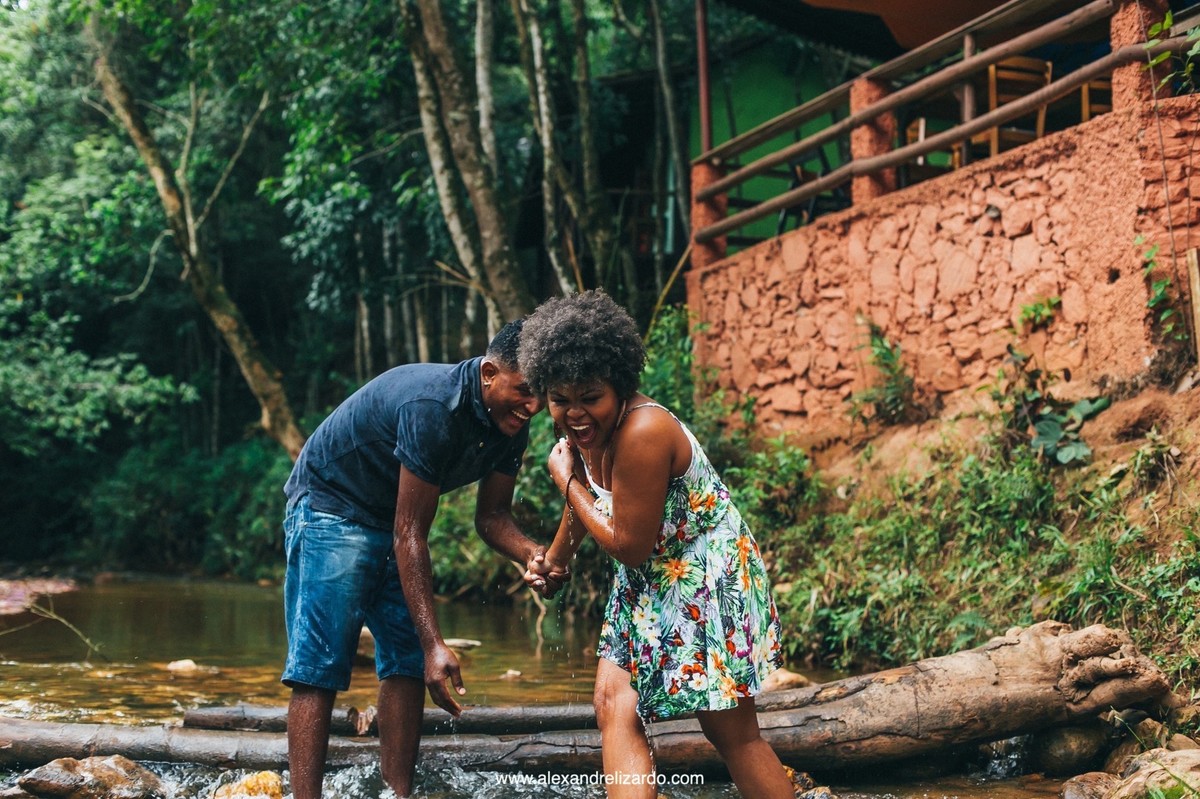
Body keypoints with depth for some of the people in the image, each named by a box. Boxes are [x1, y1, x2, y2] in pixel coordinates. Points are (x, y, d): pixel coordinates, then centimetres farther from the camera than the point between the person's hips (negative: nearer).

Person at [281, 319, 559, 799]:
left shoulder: (509, 424, -8)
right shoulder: (433, 406, -33)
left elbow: (490, 515, 0)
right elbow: (409, 535, -30)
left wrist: (529, 554, -24)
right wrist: (435, 644, -31)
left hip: (393, 521, 8)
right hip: (330, 506, -8)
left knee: (408, 664, 2)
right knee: (319, 668, -12)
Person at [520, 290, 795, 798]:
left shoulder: (642, 433, -30)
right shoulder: (585, 427, -4)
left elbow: (629, 546, -23)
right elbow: (585, 500, 18)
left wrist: (566, 480, -15)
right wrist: (556, 560, 30)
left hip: (707, 579, -8)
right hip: (647, 584, 9)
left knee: (732, 734, -1)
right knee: (614, 706, 0)